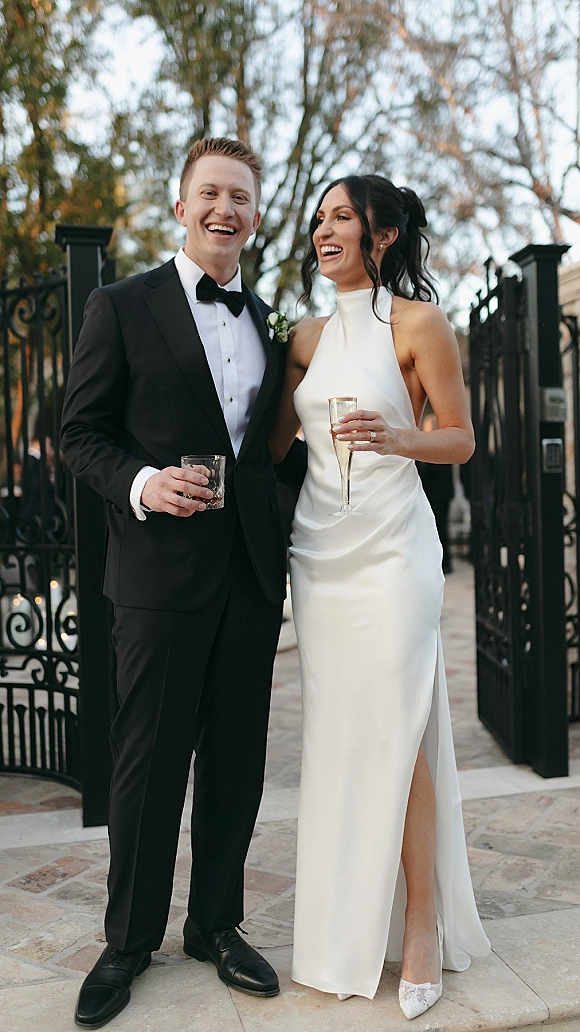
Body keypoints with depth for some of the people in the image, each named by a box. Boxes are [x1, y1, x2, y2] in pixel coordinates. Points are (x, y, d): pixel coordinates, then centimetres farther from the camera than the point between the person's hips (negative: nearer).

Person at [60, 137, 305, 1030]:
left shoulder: (269, 322, 15)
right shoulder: (122, 308, 0)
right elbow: (82, 431, -2)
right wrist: (140, 483, -19)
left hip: (252, 570, 5)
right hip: (162, 568, -4)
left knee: (236, 756, 12)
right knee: (149, 758, 5)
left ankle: (217, 924, 31)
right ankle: (128, 941, 25)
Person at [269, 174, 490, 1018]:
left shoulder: (418, 323, -2)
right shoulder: (309, 337, 14)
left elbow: (462, 438, -3)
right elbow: (274, 442, 17)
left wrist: (398, 439, -19)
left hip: (390, 549, -5)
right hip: (318, 549, 5)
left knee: (397, 734, -4)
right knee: (335, 734, 8)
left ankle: (421, 926, 12)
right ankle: (350, 926, 22)